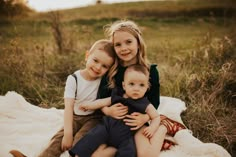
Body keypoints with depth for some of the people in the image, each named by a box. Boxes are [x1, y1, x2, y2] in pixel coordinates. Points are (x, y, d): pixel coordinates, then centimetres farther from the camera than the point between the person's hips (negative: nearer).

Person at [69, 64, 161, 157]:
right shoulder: (118, 95, 4)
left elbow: (156, 117, 2)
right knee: (93, 136, -20)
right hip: (107, 126, 3)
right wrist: (90, 106, 21)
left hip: (125, 137, -2)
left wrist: (152, 128, -17)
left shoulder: (144, 104, -5)